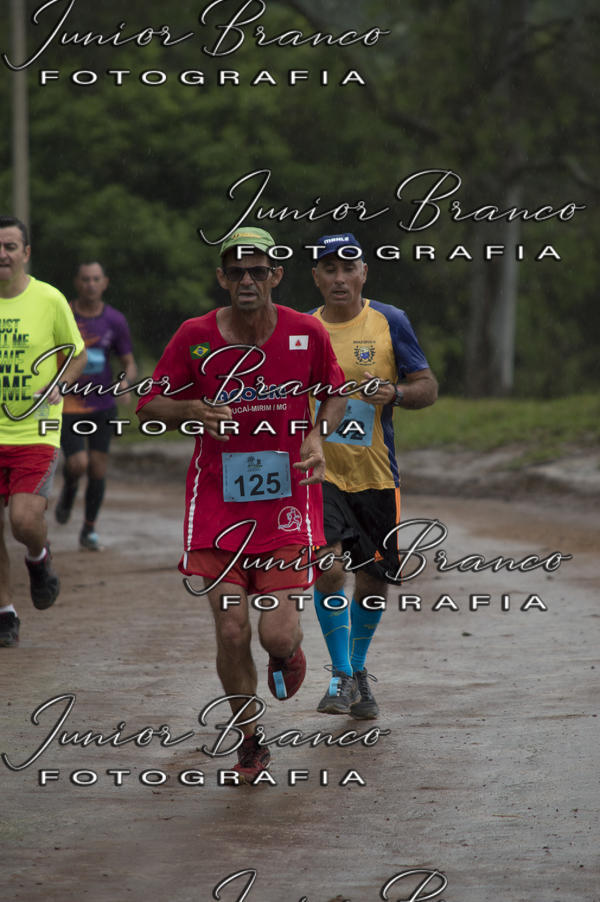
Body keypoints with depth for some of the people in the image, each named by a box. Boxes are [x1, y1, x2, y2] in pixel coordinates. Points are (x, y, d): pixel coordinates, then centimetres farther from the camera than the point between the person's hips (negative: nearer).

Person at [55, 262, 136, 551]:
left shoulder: (115, 320, 0)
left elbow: (129, 364, 5)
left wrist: (127, 381, -16)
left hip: (102, 406, 2)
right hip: (69, 405, -2)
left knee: (98, 470, 1)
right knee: (78, 465, -17)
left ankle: (89, 531, 18)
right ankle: (69, 488, 20)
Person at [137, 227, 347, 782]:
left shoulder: (306, 333, -4)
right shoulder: (195, 338, -6)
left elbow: (335, 393, 13)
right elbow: (149, 407, 3)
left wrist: (316, 437, -6)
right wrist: (193, 411, -18)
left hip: (287, 500, 0)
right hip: (218, 501, 0)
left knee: (278, 634, -9)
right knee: (231, 630, -5)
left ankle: (287, 653, 31)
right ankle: (250, 746, 16)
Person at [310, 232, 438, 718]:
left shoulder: (390, 322, -1)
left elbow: (427, 387, 0)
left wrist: (396, 393, -20)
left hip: (376, 475, 1)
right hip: (320, 472, -1)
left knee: (373, 581, 9)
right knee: (329, 566, -21)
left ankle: (358, 668, 33)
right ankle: (341, 676, -9)